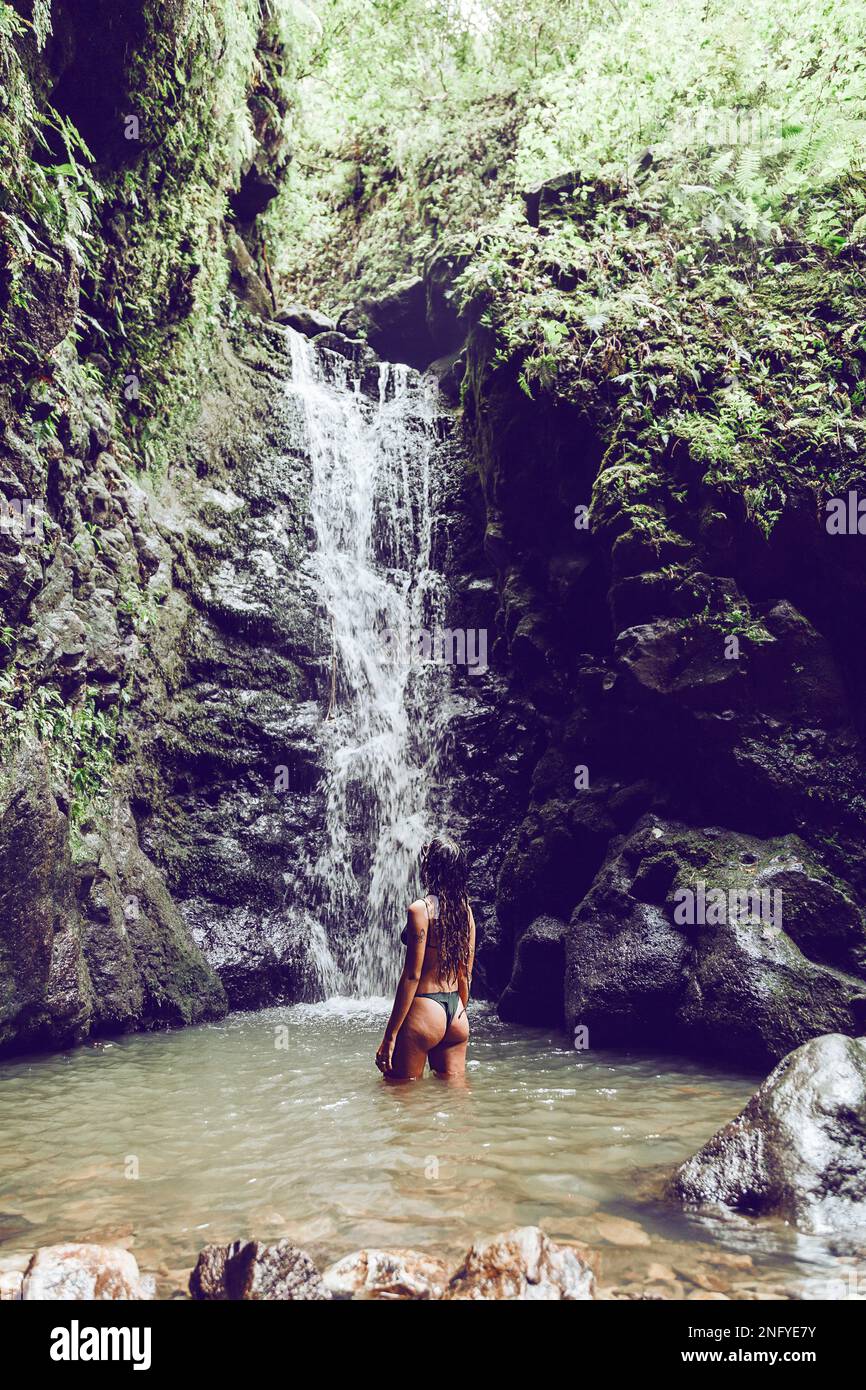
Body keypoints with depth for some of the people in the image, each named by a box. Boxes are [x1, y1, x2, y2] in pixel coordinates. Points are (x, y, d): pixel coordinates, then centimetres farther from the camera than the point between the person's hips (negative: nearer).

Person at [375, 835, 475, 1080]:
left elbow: (412, 975, -16)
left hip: (424, 1012, -7)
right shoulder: (465, 910, 7)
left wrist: (390, 1035, -12)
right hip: (456, 1014, 7)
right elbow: (466, 974, 12)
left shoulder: (421, 909, -13)